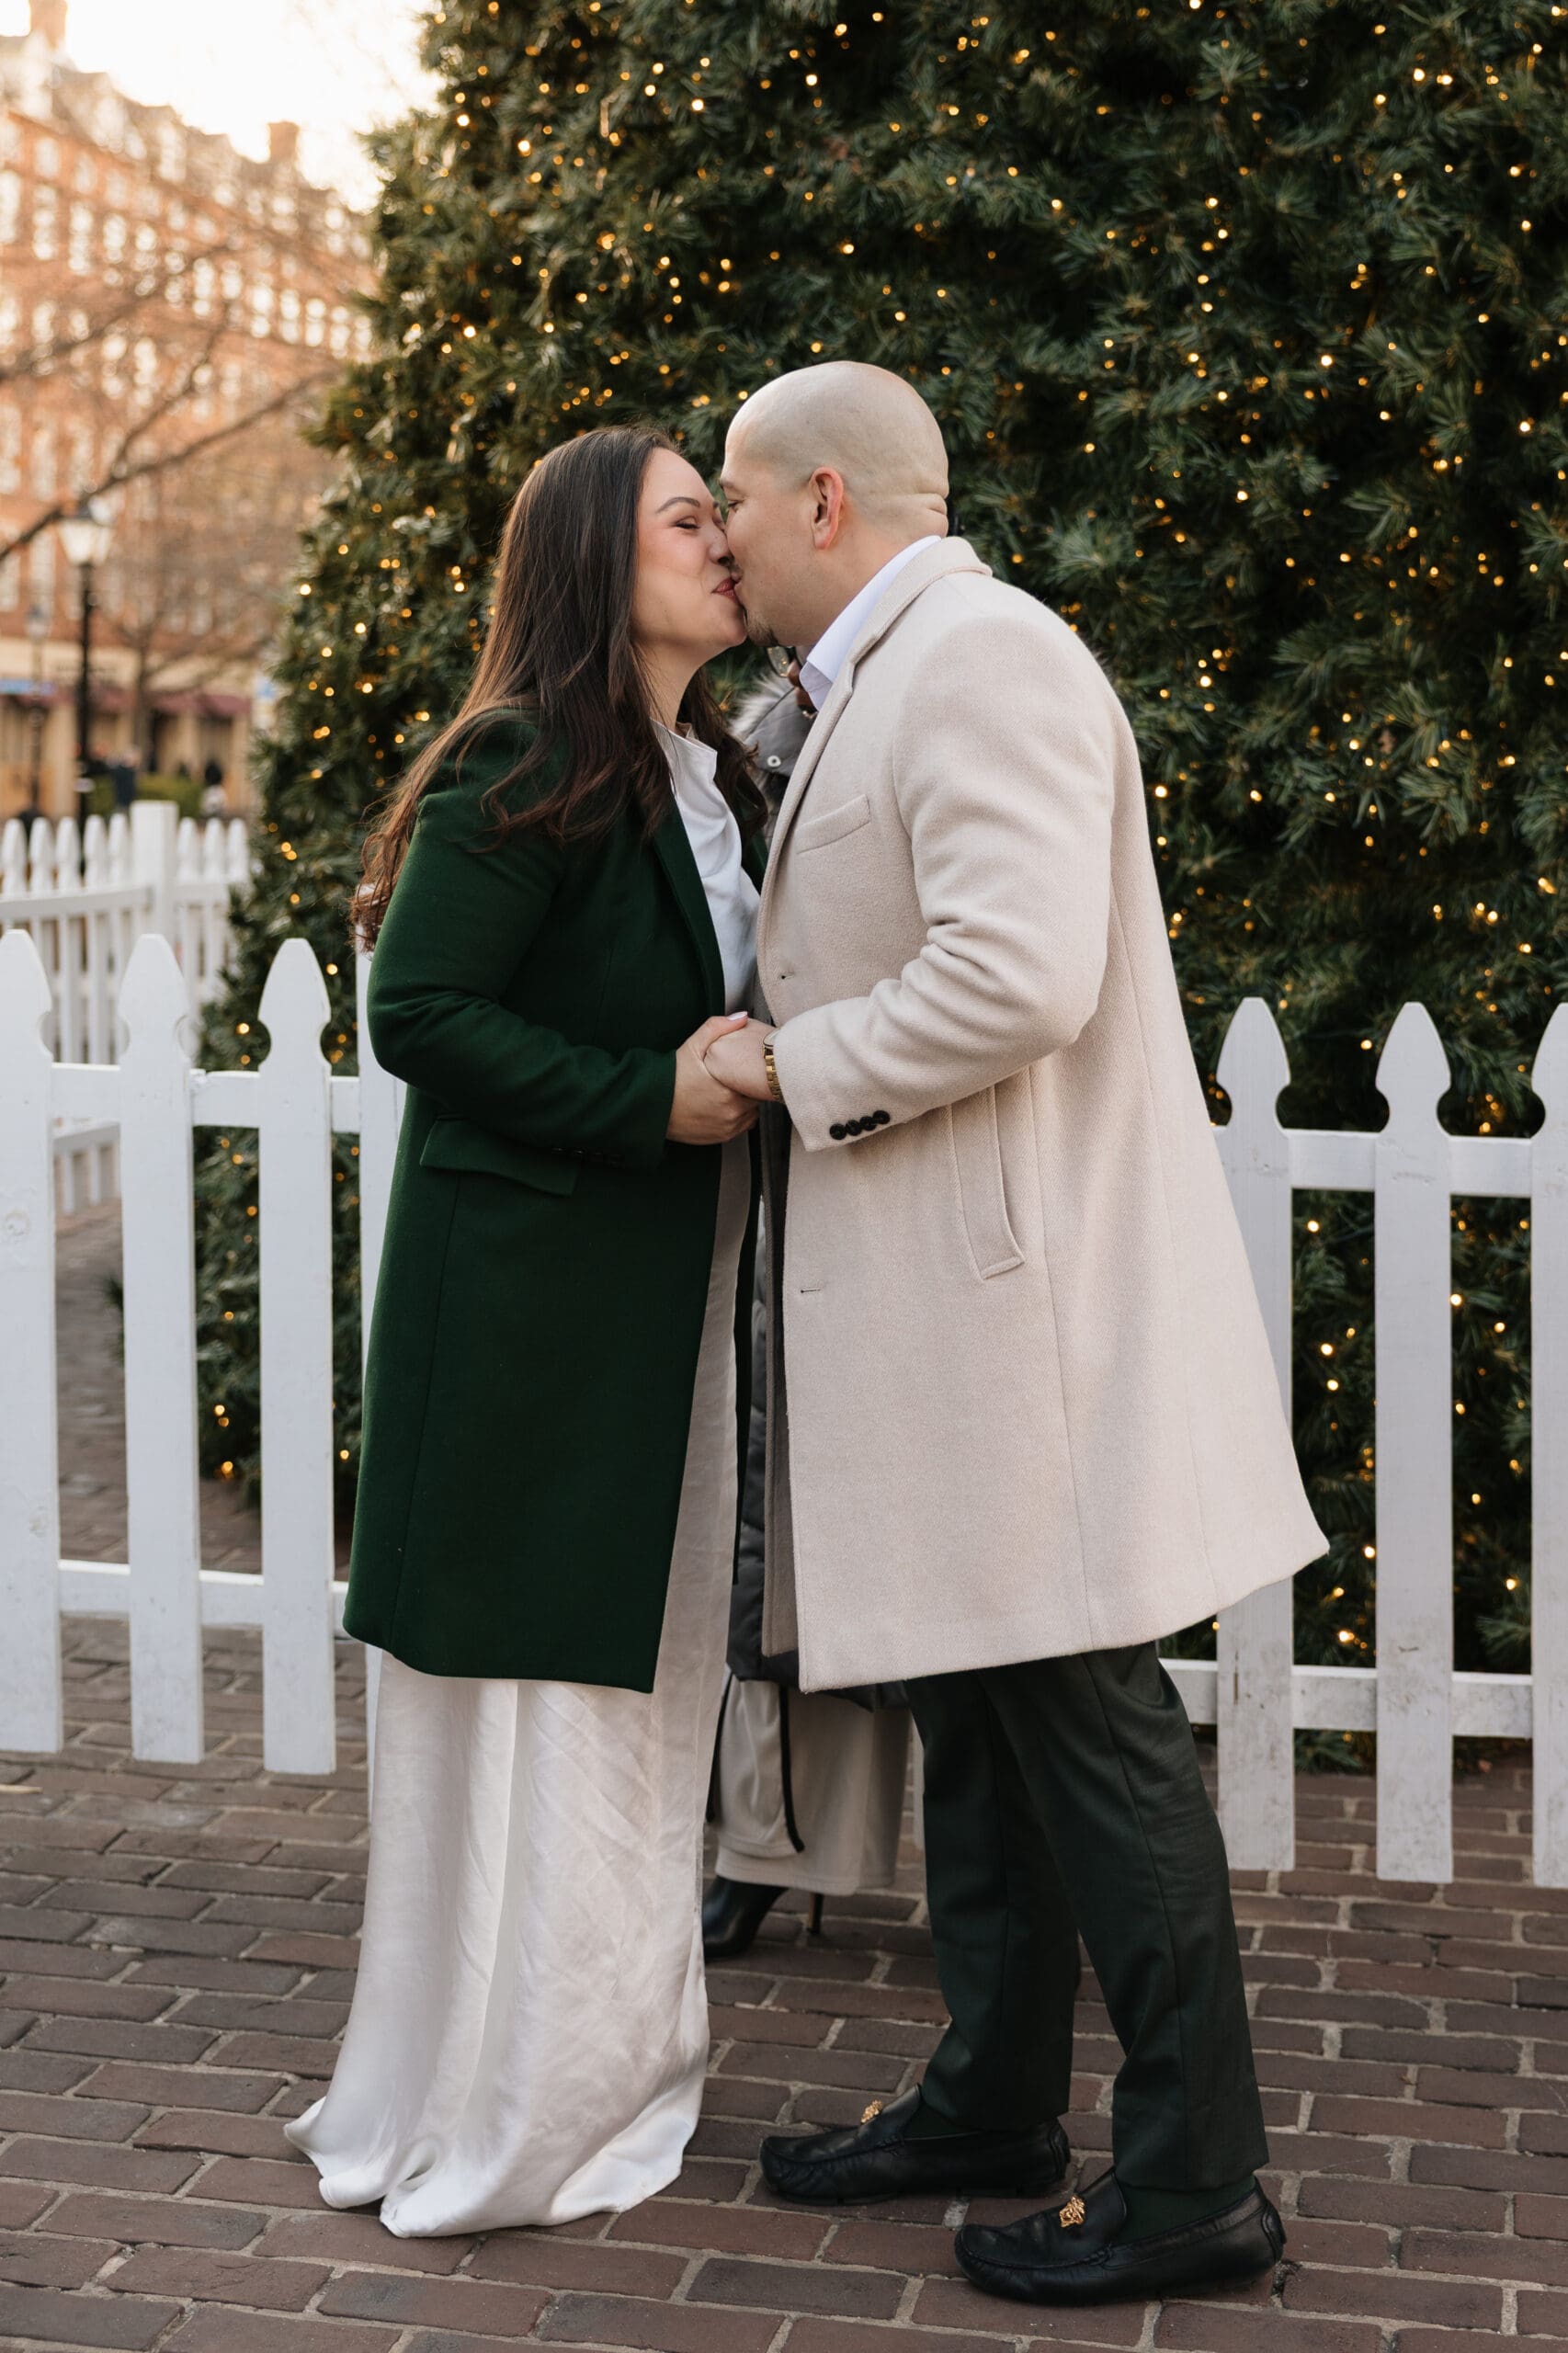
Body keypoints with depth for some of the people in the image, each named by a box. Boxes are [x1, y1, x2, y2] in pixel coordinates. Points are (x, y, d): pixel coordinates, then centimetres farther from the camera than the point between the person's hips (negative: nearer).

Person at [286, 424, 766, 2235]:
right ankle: (498, 2128, 14)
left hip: (663, 1303, 9)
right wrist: (653, 1097, -21)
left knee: (639, 1679, 15)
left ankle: (604, 2067, 30)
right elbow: (418, 1014, -19)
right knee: (531, 1700, 0)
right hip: (524, 1294, -9)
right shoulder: (521, 777, -14)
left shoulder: (713, 782, 14)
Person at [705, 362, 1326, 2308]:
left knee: (1083, 1717, -3)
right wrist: (788, 1061, 16)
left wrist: (789, 1062, -15)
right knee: (974, 1711, 17)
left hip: (1024, 1294, -11)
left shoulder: (981, 655, -15)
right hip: (937, 1301, 11)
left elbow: (1021, 974, -27)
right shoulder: (888, 684, 18)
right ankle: (993, 2101, 31)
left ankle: (1194, 2182, 8)